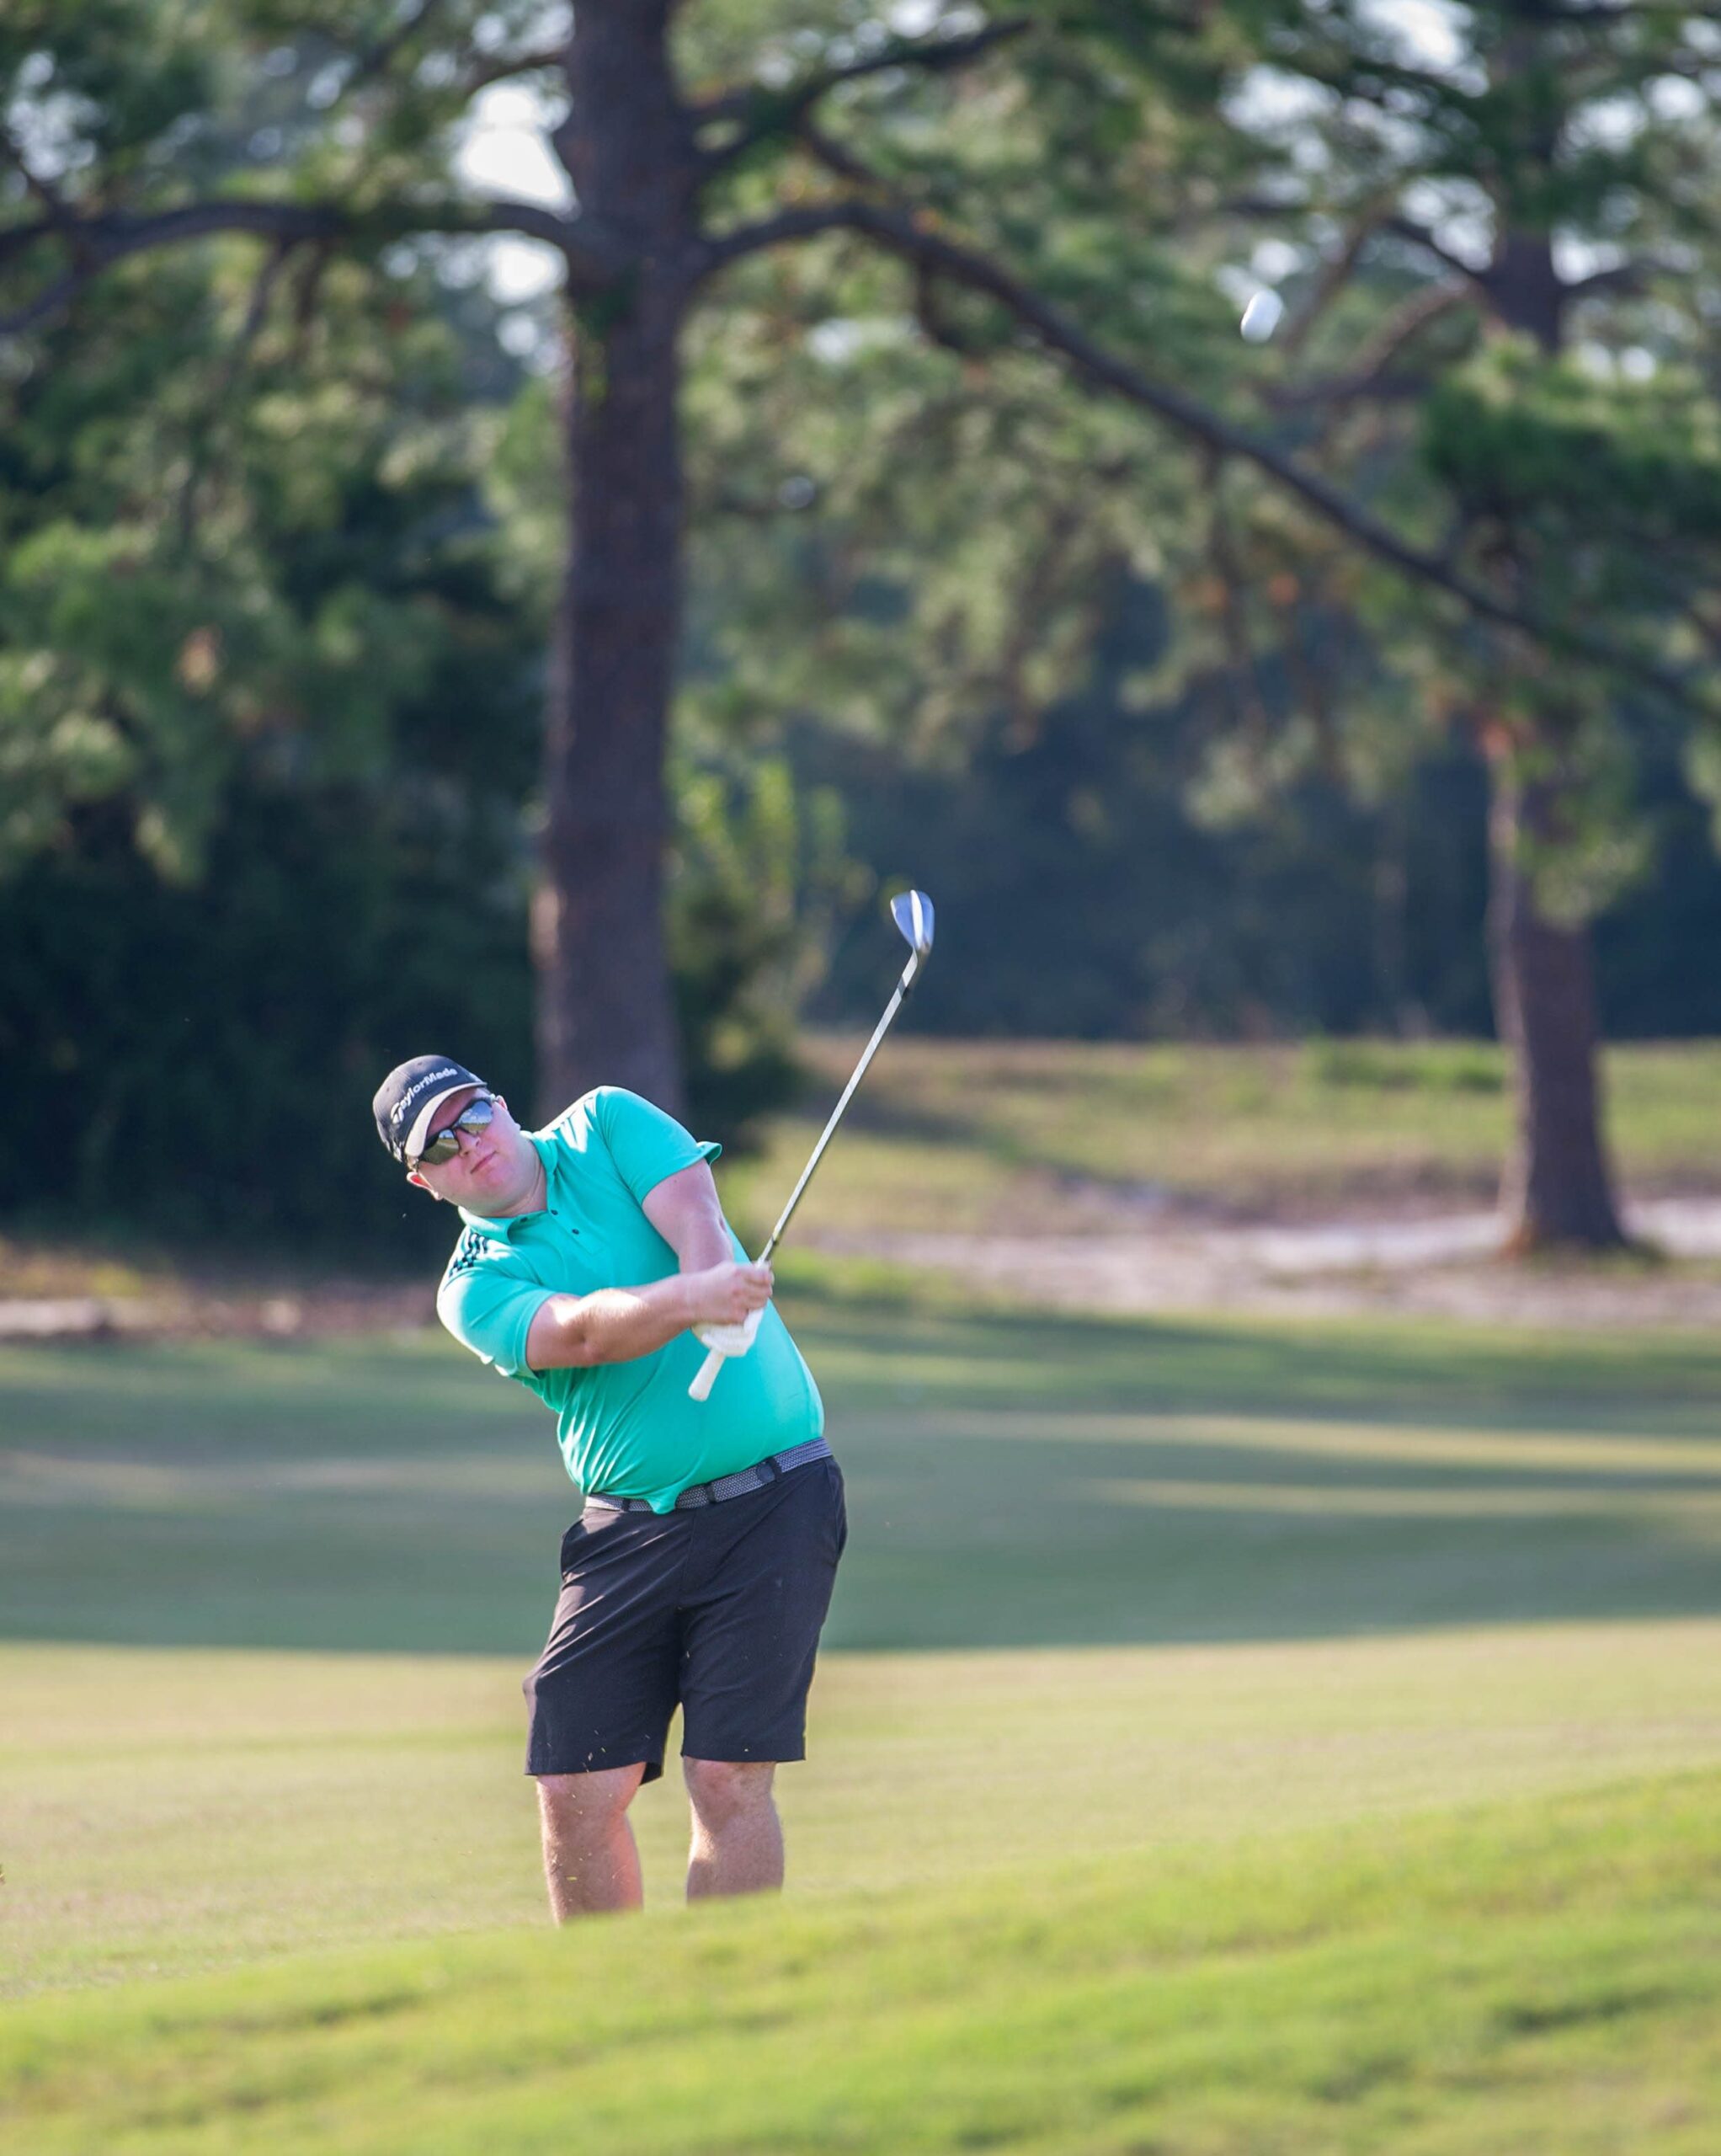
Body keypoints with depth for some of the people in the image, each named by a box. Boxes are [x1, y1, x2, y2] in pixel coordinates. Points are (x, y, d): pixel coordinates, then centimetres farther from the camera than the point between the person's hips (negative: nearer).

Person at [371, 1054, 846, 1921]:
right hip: (632, 1526, 2)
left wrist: (728, 1315, -34)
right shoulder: (475, 1288, 2)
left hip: (771, 1499, -2)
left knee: (728, 1777, -11)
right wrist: (694, 1300, -39)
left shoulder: (606, 1125, 6)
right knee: (575, 1791, -4)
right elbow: (580, 1331, -19)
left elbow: (697, 1225, -12)